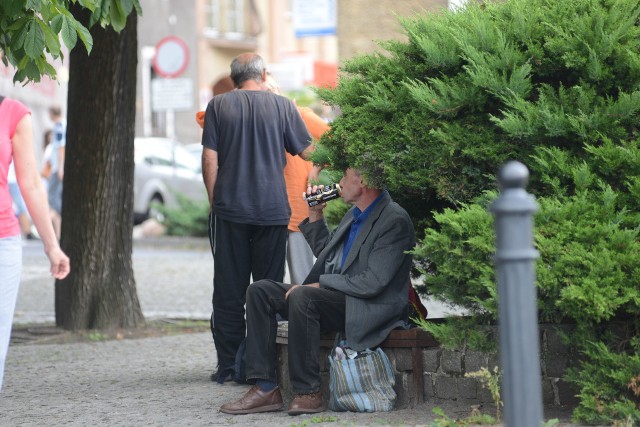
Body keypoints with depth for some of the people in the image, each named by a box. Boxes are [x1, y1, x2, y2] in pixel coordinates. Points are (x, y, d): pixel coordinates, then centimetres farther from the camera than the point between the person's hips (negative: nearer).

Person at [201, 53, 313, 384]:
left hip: (230, 210, 0)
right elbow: (306, 151, 6)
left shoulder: (218, 105, 2)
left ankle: (228, 364, 4)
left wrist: (215, 200, 6)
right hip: (273, 210, 0)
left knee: (229, 290, 4)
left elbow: (209, 158, -2)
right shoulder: (281, 106, 1)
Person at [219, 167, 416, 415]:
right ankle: (265, 389, -12)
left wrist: (319, 284, -17)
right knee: (260, 291, -2)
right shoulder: (354, 215, 16)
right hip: (333, 296, 10)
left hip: (367, 309, -10)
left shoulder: (394, 220, -14)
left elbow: (372, 283, -21)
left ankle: (307, 392, -25)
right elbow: (326, 254, 29)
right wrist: (315, 215, 18)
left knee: (301, 296, -33)